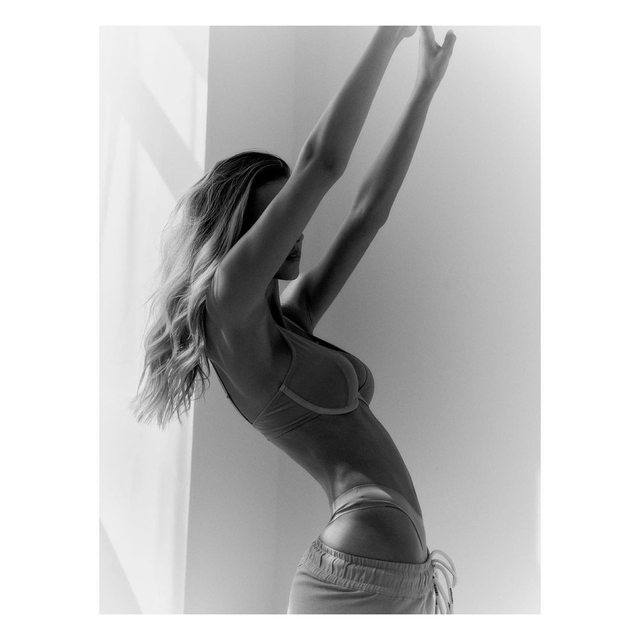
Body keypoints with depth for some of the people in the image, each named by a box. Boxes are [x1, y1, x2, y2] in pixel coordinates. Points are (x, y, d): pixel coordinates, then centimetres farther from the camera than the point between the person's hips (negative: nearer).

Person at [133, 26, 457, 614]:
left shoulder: (288, 321, 14)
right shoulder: (228, 308, -9)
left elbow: (370, 210, 16)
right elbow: (323, 162, -14)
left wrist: (427, 85, 18)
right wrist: (392, 33, -7)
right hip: (361, 580, -8)